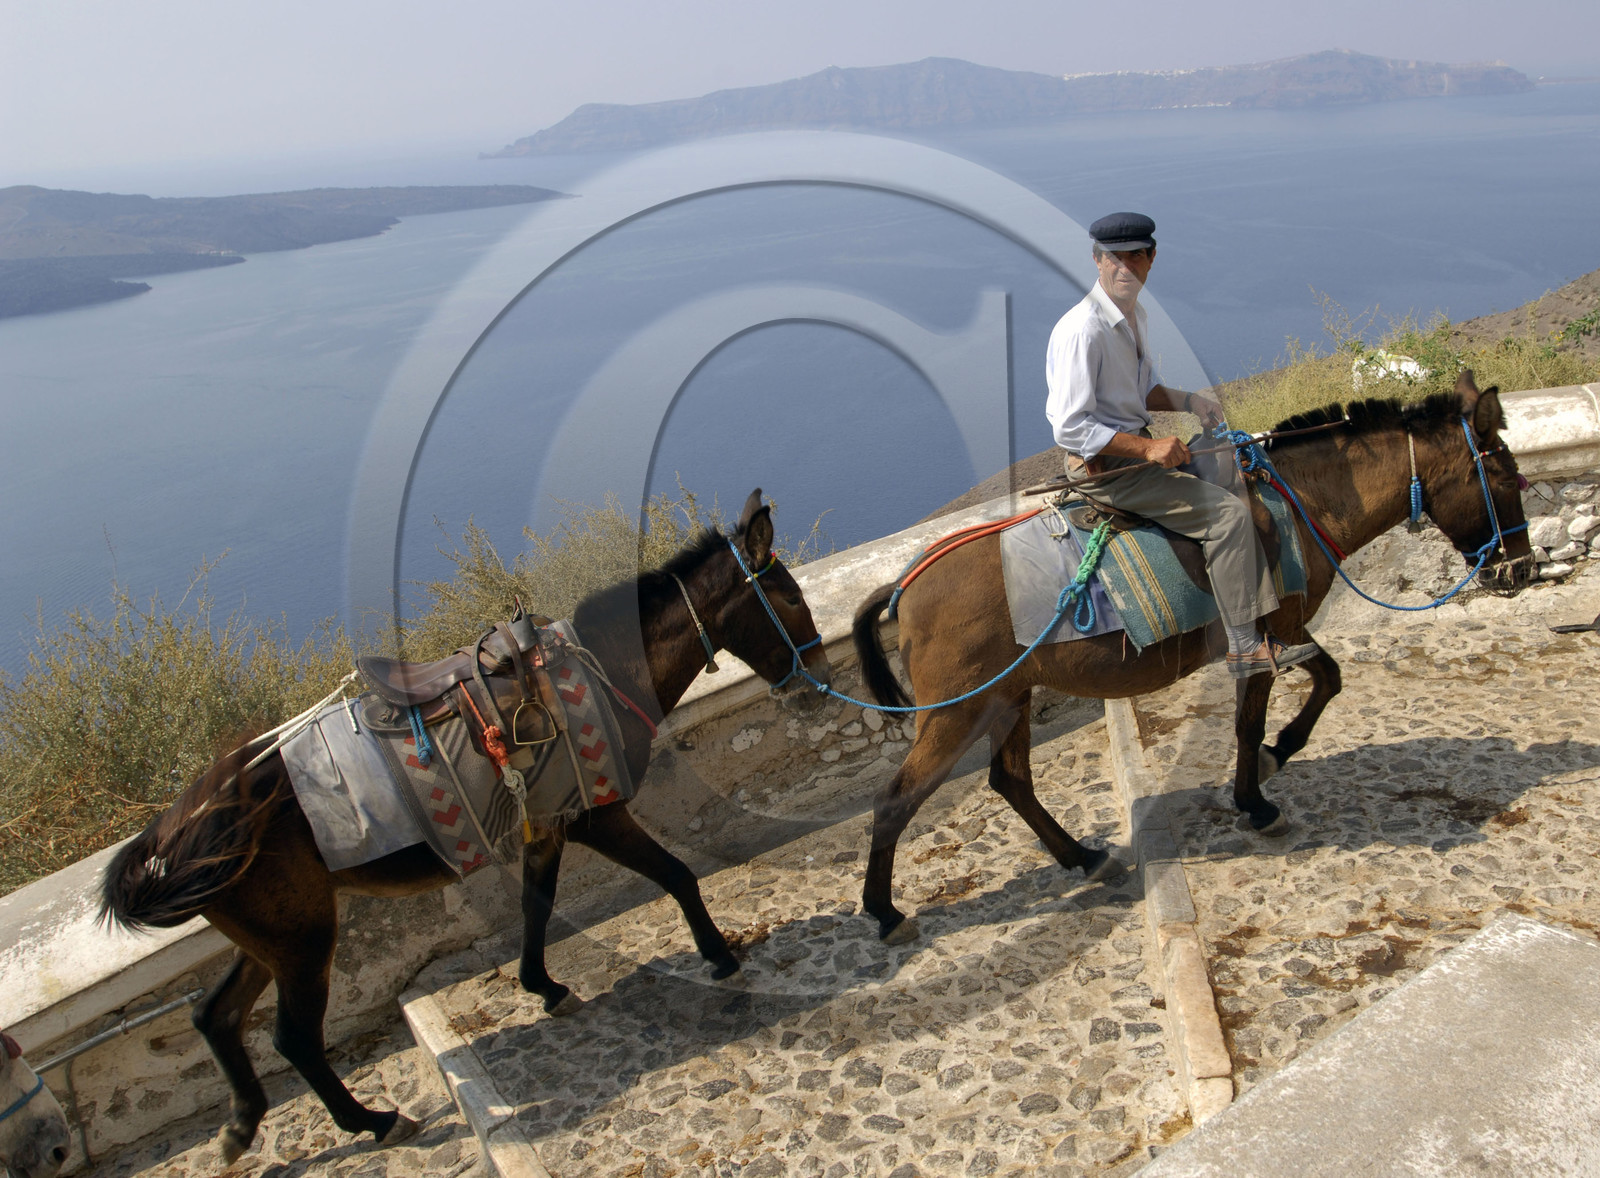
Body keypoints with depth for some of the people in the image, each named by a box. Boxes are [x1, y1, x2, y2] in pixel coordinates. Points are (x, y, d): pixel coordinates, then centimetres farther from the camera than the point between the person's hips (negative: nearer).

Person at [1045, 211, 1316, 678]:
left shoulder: (1134, 315, 8)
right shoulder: (1083, 328, -22)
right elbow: (1070, 428, -26)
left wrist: (1188, 402, 2)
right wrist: (1148, 448, -26)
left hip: (1136, 448, 10)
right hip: (1104, 466, -10)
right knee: (1228, 512, -14)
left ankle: (1264, 618, 17)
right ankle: (1245, 645, -5)